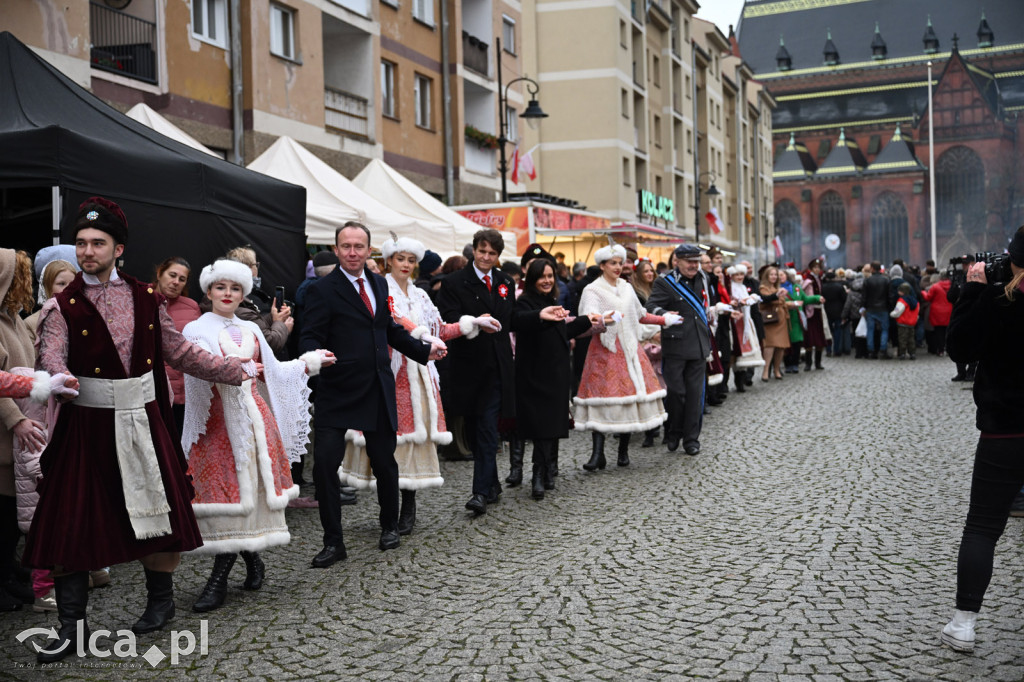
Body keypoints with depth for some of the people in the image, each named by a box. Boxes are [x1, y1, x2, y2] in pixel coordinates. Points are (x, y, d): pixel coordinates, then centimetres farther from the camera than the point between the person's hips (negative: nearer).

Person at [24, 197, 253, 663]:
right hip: (88, 424, -2)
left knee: (159, 510, 7)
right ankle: (71, 624, 13)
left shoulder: (146, 298, 6)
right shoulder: (62, 307, -2)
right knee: (72, 518, 0)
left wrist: (238, 371, 10)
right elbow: (52, 362, -16)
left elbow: (180, 353, 11)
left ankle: (161, 600, 29)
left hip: (143, 420, 2)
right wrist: (61, 383, -39)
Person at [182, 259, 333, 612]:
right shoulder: (197, 329, 3)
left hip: (252, 416, 3)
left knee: (246, 489, -1)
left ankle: (219, 580, 8)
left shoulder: (250, 330, 17)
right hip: (217, 421, -3)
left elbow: (271, 370, 26)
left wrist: (310, 362, 28)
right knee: (225, 491, -6)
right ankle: (253, 561, 11)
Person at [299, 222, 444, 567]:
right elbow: (310, 338, -11)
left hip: (378, 391, 5)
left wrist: (424, 350, 16)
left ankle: (390, 525, 35)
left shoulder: (379, 284, 12)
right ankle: (333, 542, 6)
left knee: (384, 461, 14)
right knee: (325, 463, -8)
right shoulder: (322, 290, -7)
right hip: (337, 393, -5)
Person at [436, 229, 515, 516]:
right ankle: (492, 484, 25)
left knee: (487, 428, -6)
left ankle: (482, 491, -5)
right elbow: (449, 320, -14)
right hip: (469, 365, -1)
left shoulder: (506, 283, 11)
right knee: (474, 428, 9)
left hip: (496, 367, 1)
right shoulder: (454, 282, -2)